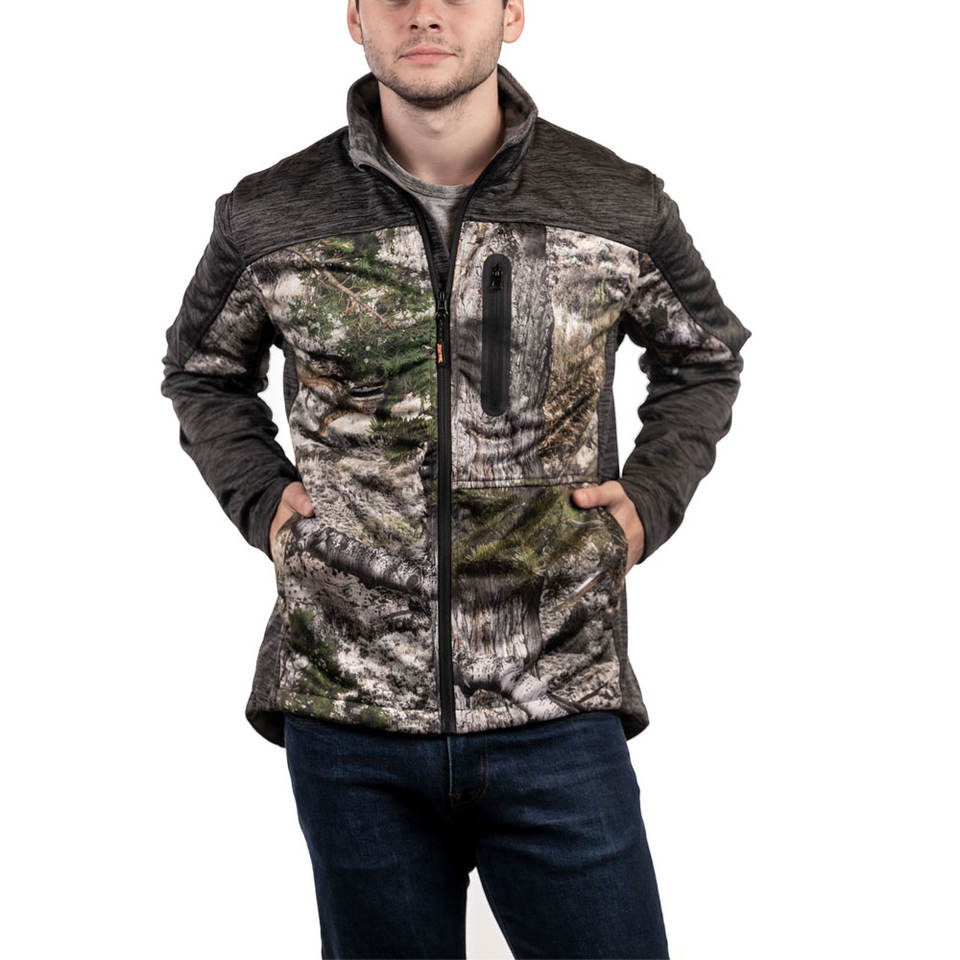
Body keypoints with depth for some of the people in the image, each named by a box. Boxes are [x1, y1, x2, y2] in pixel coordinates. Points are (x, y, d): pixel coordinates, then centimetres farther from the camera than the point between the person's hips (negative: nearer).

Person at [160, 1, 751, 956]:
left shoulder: (622, 207, -1)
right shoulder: (266, 220, 0)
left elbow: (704, 358, 17)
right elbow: (201, 372, 19)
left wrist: (650, 499, 3)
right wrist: (260, 500, 5)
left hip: (557, 711, 0)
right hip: (346, 709, 1)